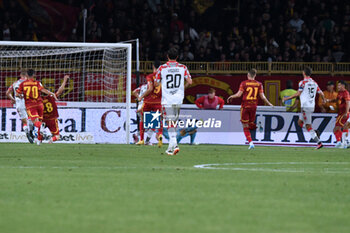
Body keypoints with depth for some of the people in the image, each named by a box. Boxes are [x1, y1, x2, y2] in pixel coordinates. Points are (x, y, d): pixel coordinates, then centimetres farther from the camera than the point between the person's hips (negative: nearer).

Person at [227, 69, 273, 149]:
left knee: (245, 127, 1)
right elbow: (262, 96, -1)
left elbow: (239, 94, -9)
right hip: (254, 106, 3)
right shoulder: (259, 84, 2)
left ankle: (250, 142, -9)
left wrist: (231, 97, 9)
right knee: (251, 124, 23)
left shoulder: (244, 83, -5)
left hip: (245, 106, -3)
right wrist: (269, 103, 14)